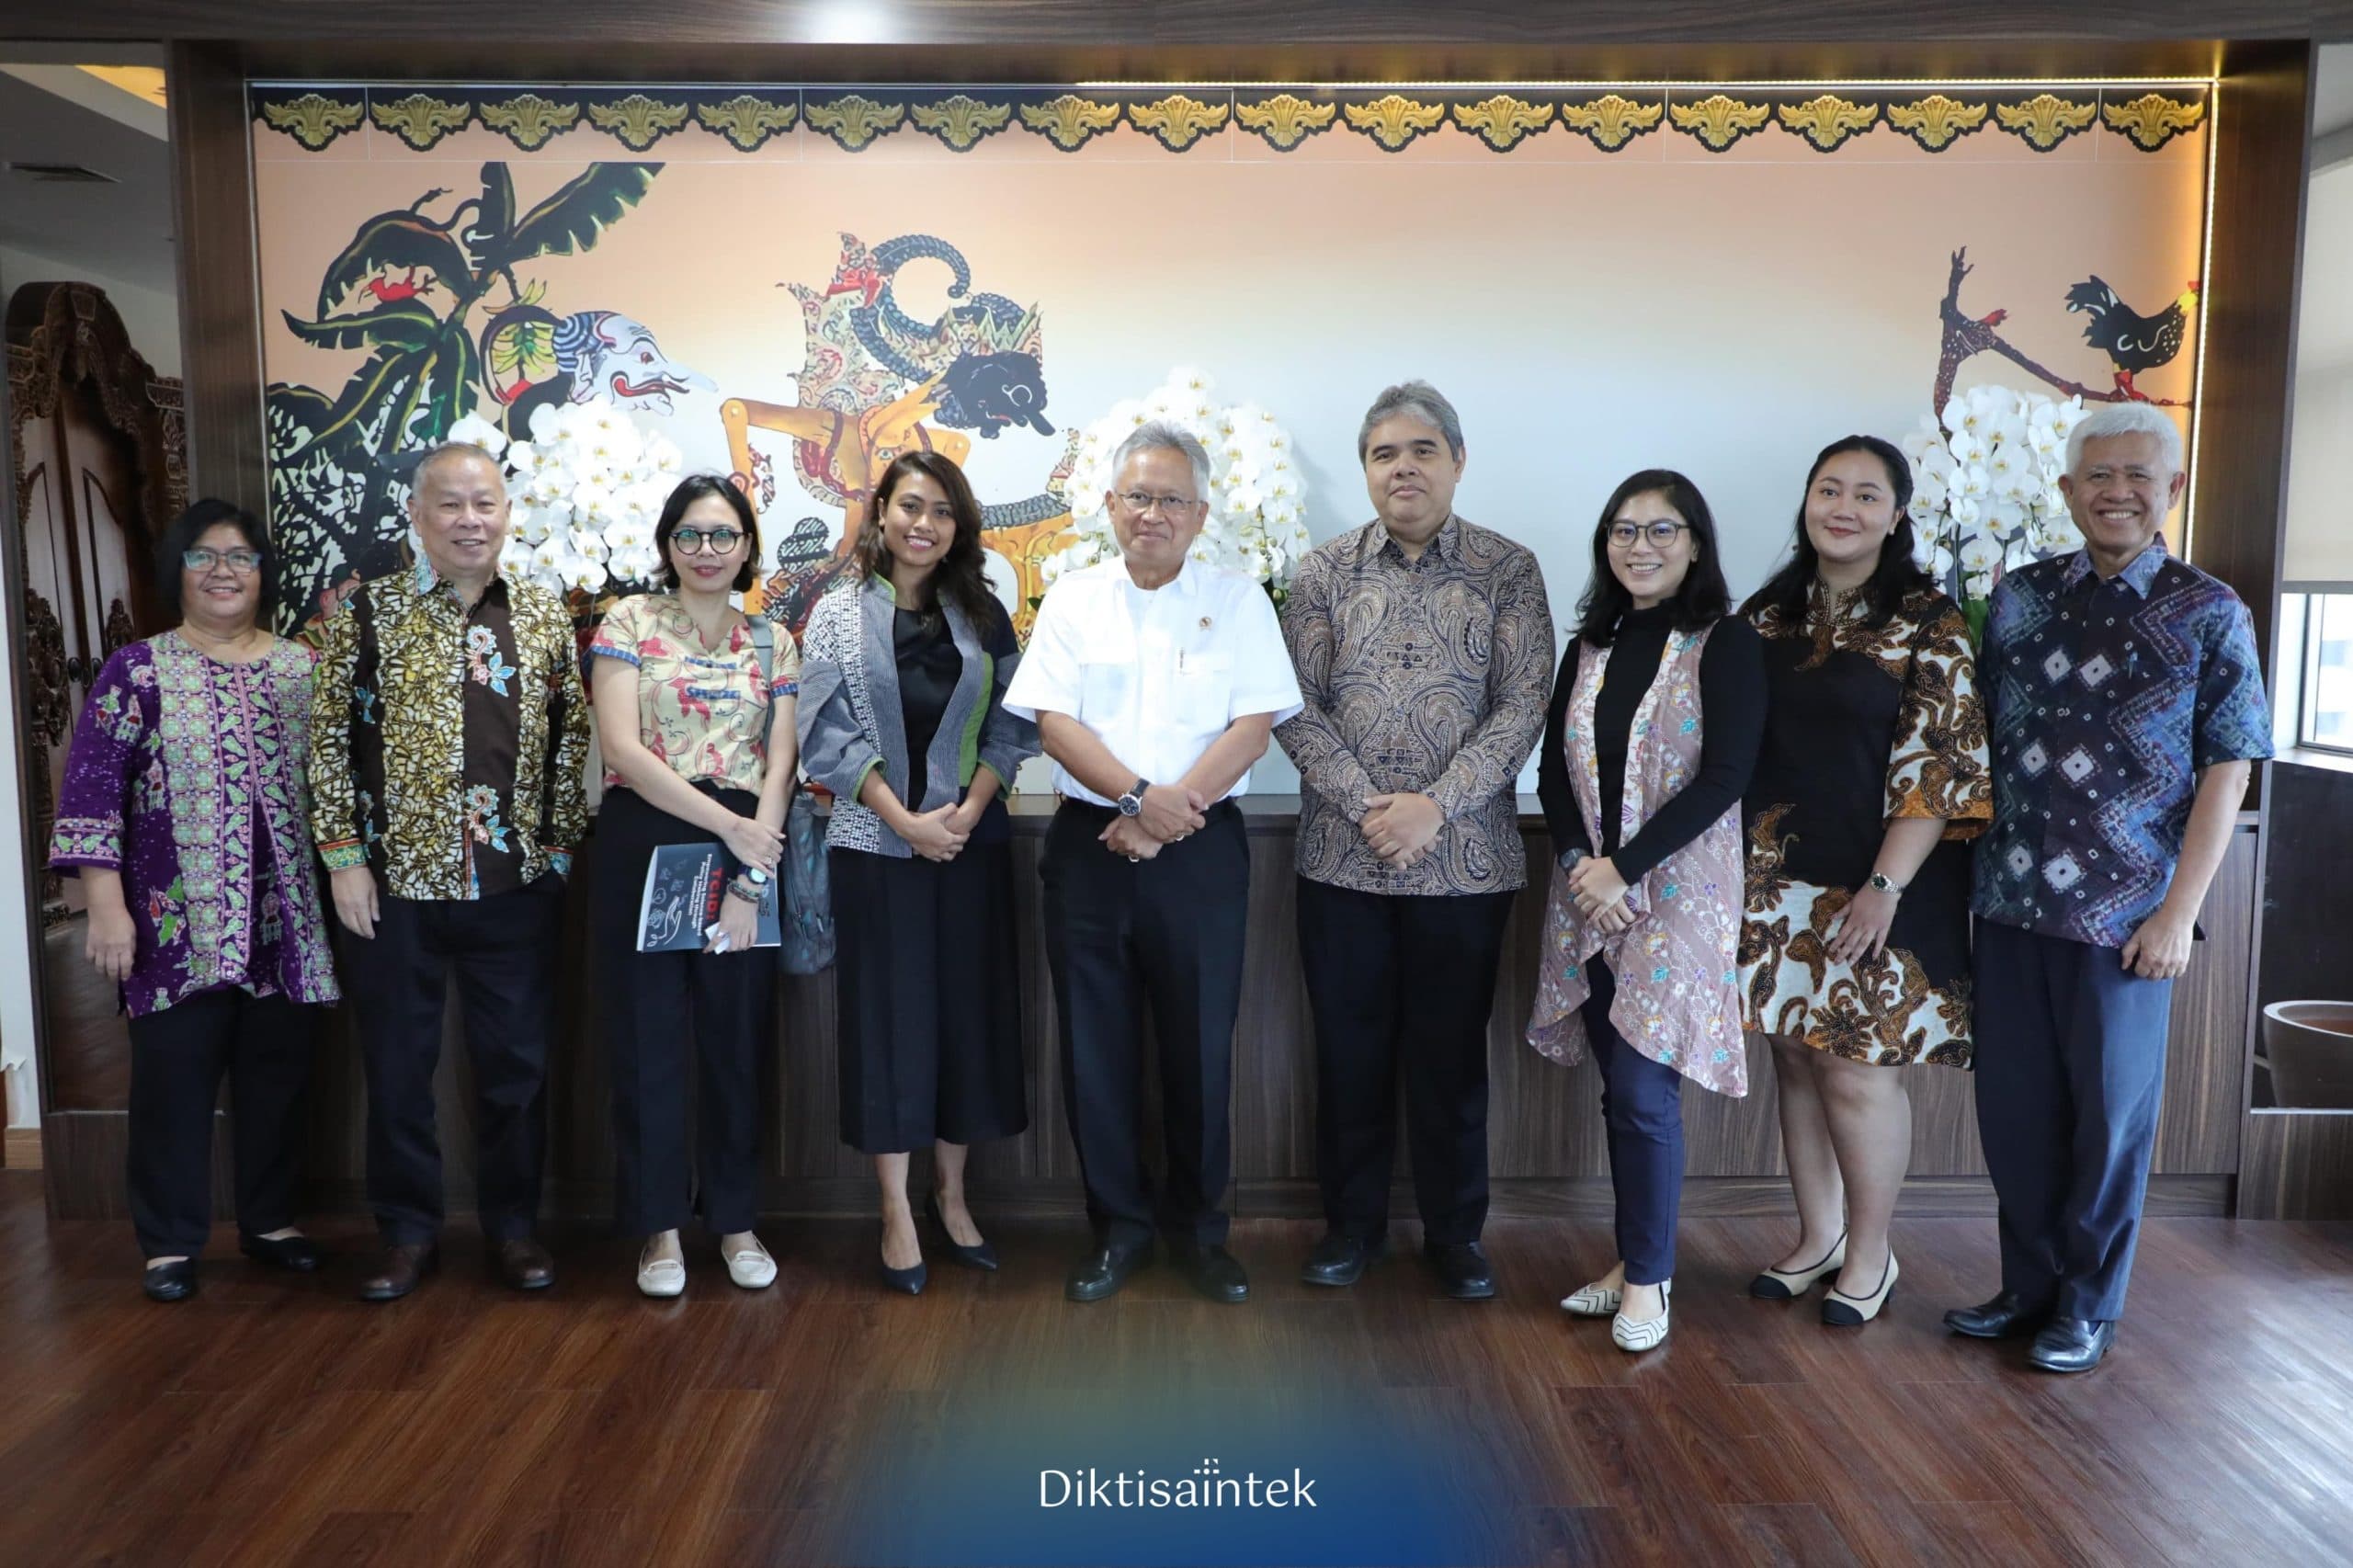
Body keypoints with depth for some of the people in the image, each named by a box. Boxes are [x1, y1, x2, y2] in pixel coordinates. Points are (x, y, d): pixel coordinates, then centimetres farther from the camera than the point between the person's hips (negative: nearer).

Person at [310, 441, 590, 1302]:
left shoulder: (545, 614, 5)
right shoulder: (370, 609, -1)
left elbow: (569, 737, 8)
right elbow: (329, 736, -1)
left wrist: (560, 844, 3)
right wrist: (342, 857, -5)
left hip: (518, 881, 1)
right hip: (397, 878, -1)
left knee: (516, 1060, 9)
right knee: (398, 1061, 9)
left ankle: (513, 1222, 24)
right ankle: (408, 1230, 25)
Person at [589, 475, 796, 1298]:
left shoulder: (772, 643, 9)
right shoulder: (630, 622, 2)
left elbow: (780, 765, 1)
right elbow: (621, 747, -9)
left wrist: (753, 878, -10)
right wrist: (727, 825, -14)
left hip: (746, 852, 2)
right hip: (643, 846, -2)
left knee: (736, 1041, 8)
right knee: (647, 1040, 4)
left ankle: (735, 1220, 22)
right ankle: (660, 1225, 18)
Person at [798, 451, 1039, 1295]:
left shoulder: (983, 615, 8)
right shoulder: (839, 614, 2)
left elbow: (1011, 724, 3)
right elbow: (828, 736, -5)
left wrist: (969, 809, -11)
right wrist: (906, 819, -13)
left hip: (972, 840, 2)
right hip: (875, 844, -2)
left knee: (970, 1012, 6)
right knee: (887, 1016, 2)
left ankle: (950, 1193, 23)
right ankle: (897, 1211, 13)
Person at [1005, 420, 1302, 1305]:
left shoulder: (1238, 600, 4)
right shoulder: (1073, 601, 7)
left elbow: (1254, 724, -5)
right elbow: (1053, 723, -2)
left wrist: (1168, 815, -13)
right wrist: (1139, 796, -16)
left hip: (1200, 850, -1)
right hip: (1090, 845, 1)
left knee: (1200, 1043, 5)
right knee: (1096, 1043, 7)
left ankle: (1198, 1227, 23)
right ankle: (1118, 1225, 22)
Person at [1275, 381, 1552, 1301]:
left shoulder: (1508, 572, 2)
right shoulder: (1324, 573, 4)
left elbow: (1522, 706, -6)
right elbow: (1297, 707, -1)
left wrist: (1435, 806, -16)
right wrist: (1369, 803, -14)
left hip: (1466, 860, -1)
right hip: (1342, 857, 1)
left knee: (1452, 1053, 9)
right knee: (1349, 1048, 10)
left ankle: (1454, 1231, 26)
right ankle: (1351, 1223, 27)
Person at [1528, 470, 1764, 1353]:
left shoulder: (1725, 644, -4)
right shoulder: (1590, 648, 12)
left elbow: (1724, 777, -12)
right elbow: (1553, 772, 9)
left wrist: (1623, 867, -16)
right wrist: (1579, 863, -9)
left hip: (1676, 893, -4)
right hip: (1588, 893, 5)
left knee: (1643, 1089, -6)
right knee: (1620, 1089, 10)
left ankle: (1648, 1278, 11)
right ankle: (1635, 1260, 23)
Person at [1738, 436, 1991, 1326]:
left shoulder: (1928, 624, -6)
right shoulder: (1768, 614, 8)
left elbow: (1941, 766, -11)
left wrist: (1885, 886, -16)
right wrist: (1739, 866, 7)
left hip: (1875, 888, -4)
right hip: (1778, 881, 4)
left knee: (1855, 1069, 0)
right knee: (1796, 1059, 11)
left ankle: (1869, 1253, 21)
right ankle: (1816, 1239, 27)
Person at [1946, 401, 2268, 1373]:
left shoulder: (2209, 615, -3)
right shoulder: (2020, 598, 6)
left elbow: (2226, 773, -5)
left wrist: (2178, 914, -10)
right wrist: (1964, 871, 4)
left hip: (2123, 917, -3)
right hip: (2011, 902, 3)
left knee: (2110, 1114, 9)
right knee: (2012, 1107, 11)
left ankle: (2089, 1304, 26)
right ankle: (2029, 1285, 29)